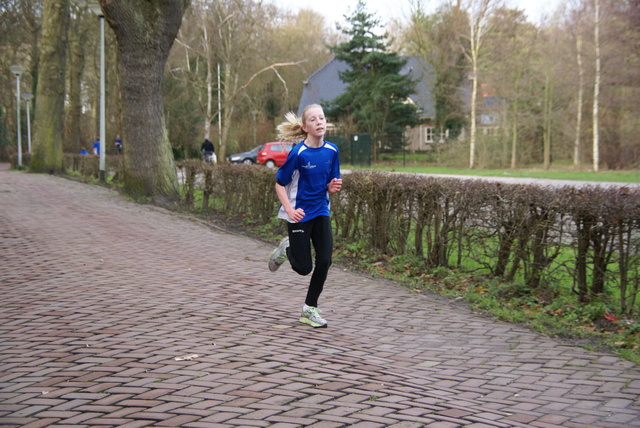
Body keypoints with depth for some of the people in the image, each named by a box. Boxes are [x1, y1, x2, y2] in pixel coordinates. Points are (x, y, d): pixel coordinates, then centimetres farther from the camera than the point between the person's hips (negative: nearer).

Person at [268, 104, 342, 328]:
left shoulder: (331, 150, -1)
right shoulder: (298, 153, -16)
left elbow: (329, 185, 9)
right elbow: (280, 184, -9)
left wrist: (333, 186, -14)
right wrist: (289, 209, -22)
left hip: (321, 212, 5)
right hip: (299, 214, -5)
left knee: (324, 261, -3)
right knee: (304, 268, -1)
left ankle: (310, 309, 14)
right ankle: (286, 249, 34)